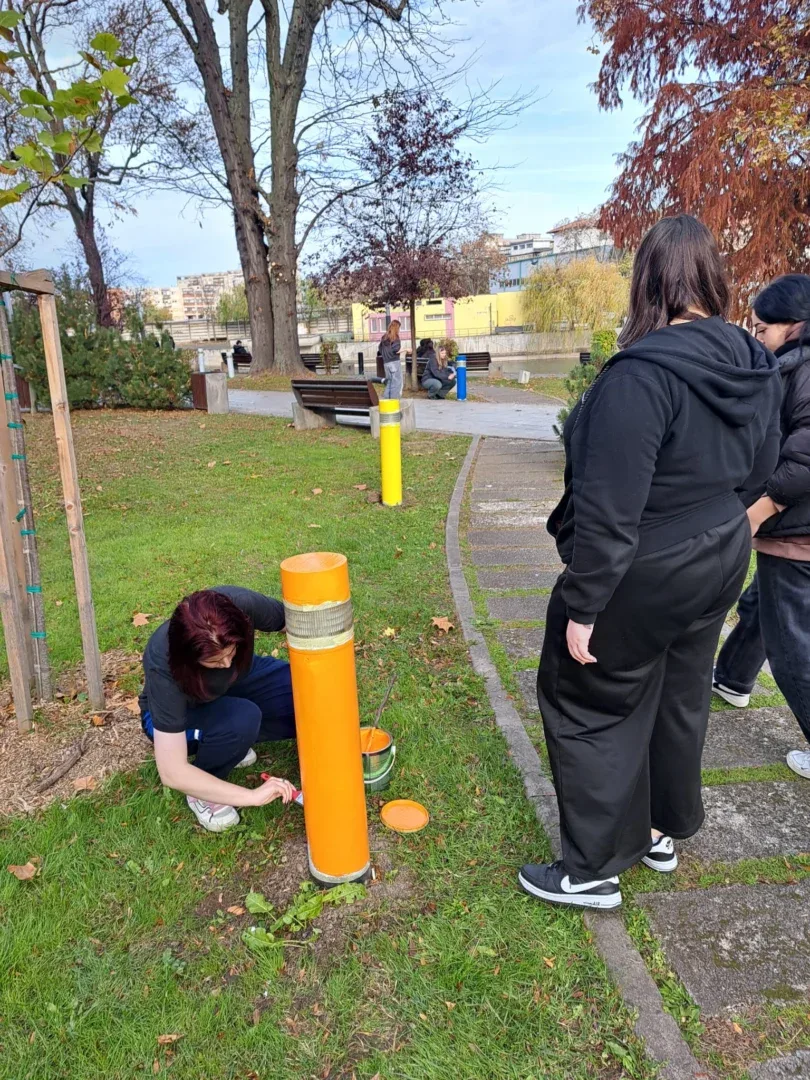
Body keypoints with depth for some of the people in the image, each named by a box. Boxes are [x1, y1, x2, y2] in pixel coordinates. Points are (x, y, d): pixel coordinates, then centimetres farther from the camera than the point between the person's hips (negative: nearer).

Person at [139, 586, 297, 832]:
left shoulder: (240, 603, -34)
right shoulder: (165, 668, -38)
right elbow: (172, 772, -36)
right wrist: (253, 795, -37)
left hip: (235, 686, 4)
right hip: (175, 715, -4)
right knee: (241, 720, -36)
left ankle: (230, 740, 5)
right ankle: (202, 792, -6)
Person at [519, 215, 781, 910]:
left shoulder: (642, 373, -26)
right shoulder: (756, 365, 0)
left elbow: (609, 509, -27)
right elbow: (759, 471, 10)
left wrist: (582, 606, -20)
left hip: (643, 578, -8)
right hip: (720, 562, 8)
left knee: (591, 707, 9)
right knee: (680, 697, 23)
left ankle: (593, 870, 22)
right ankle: (662, 831, 43)